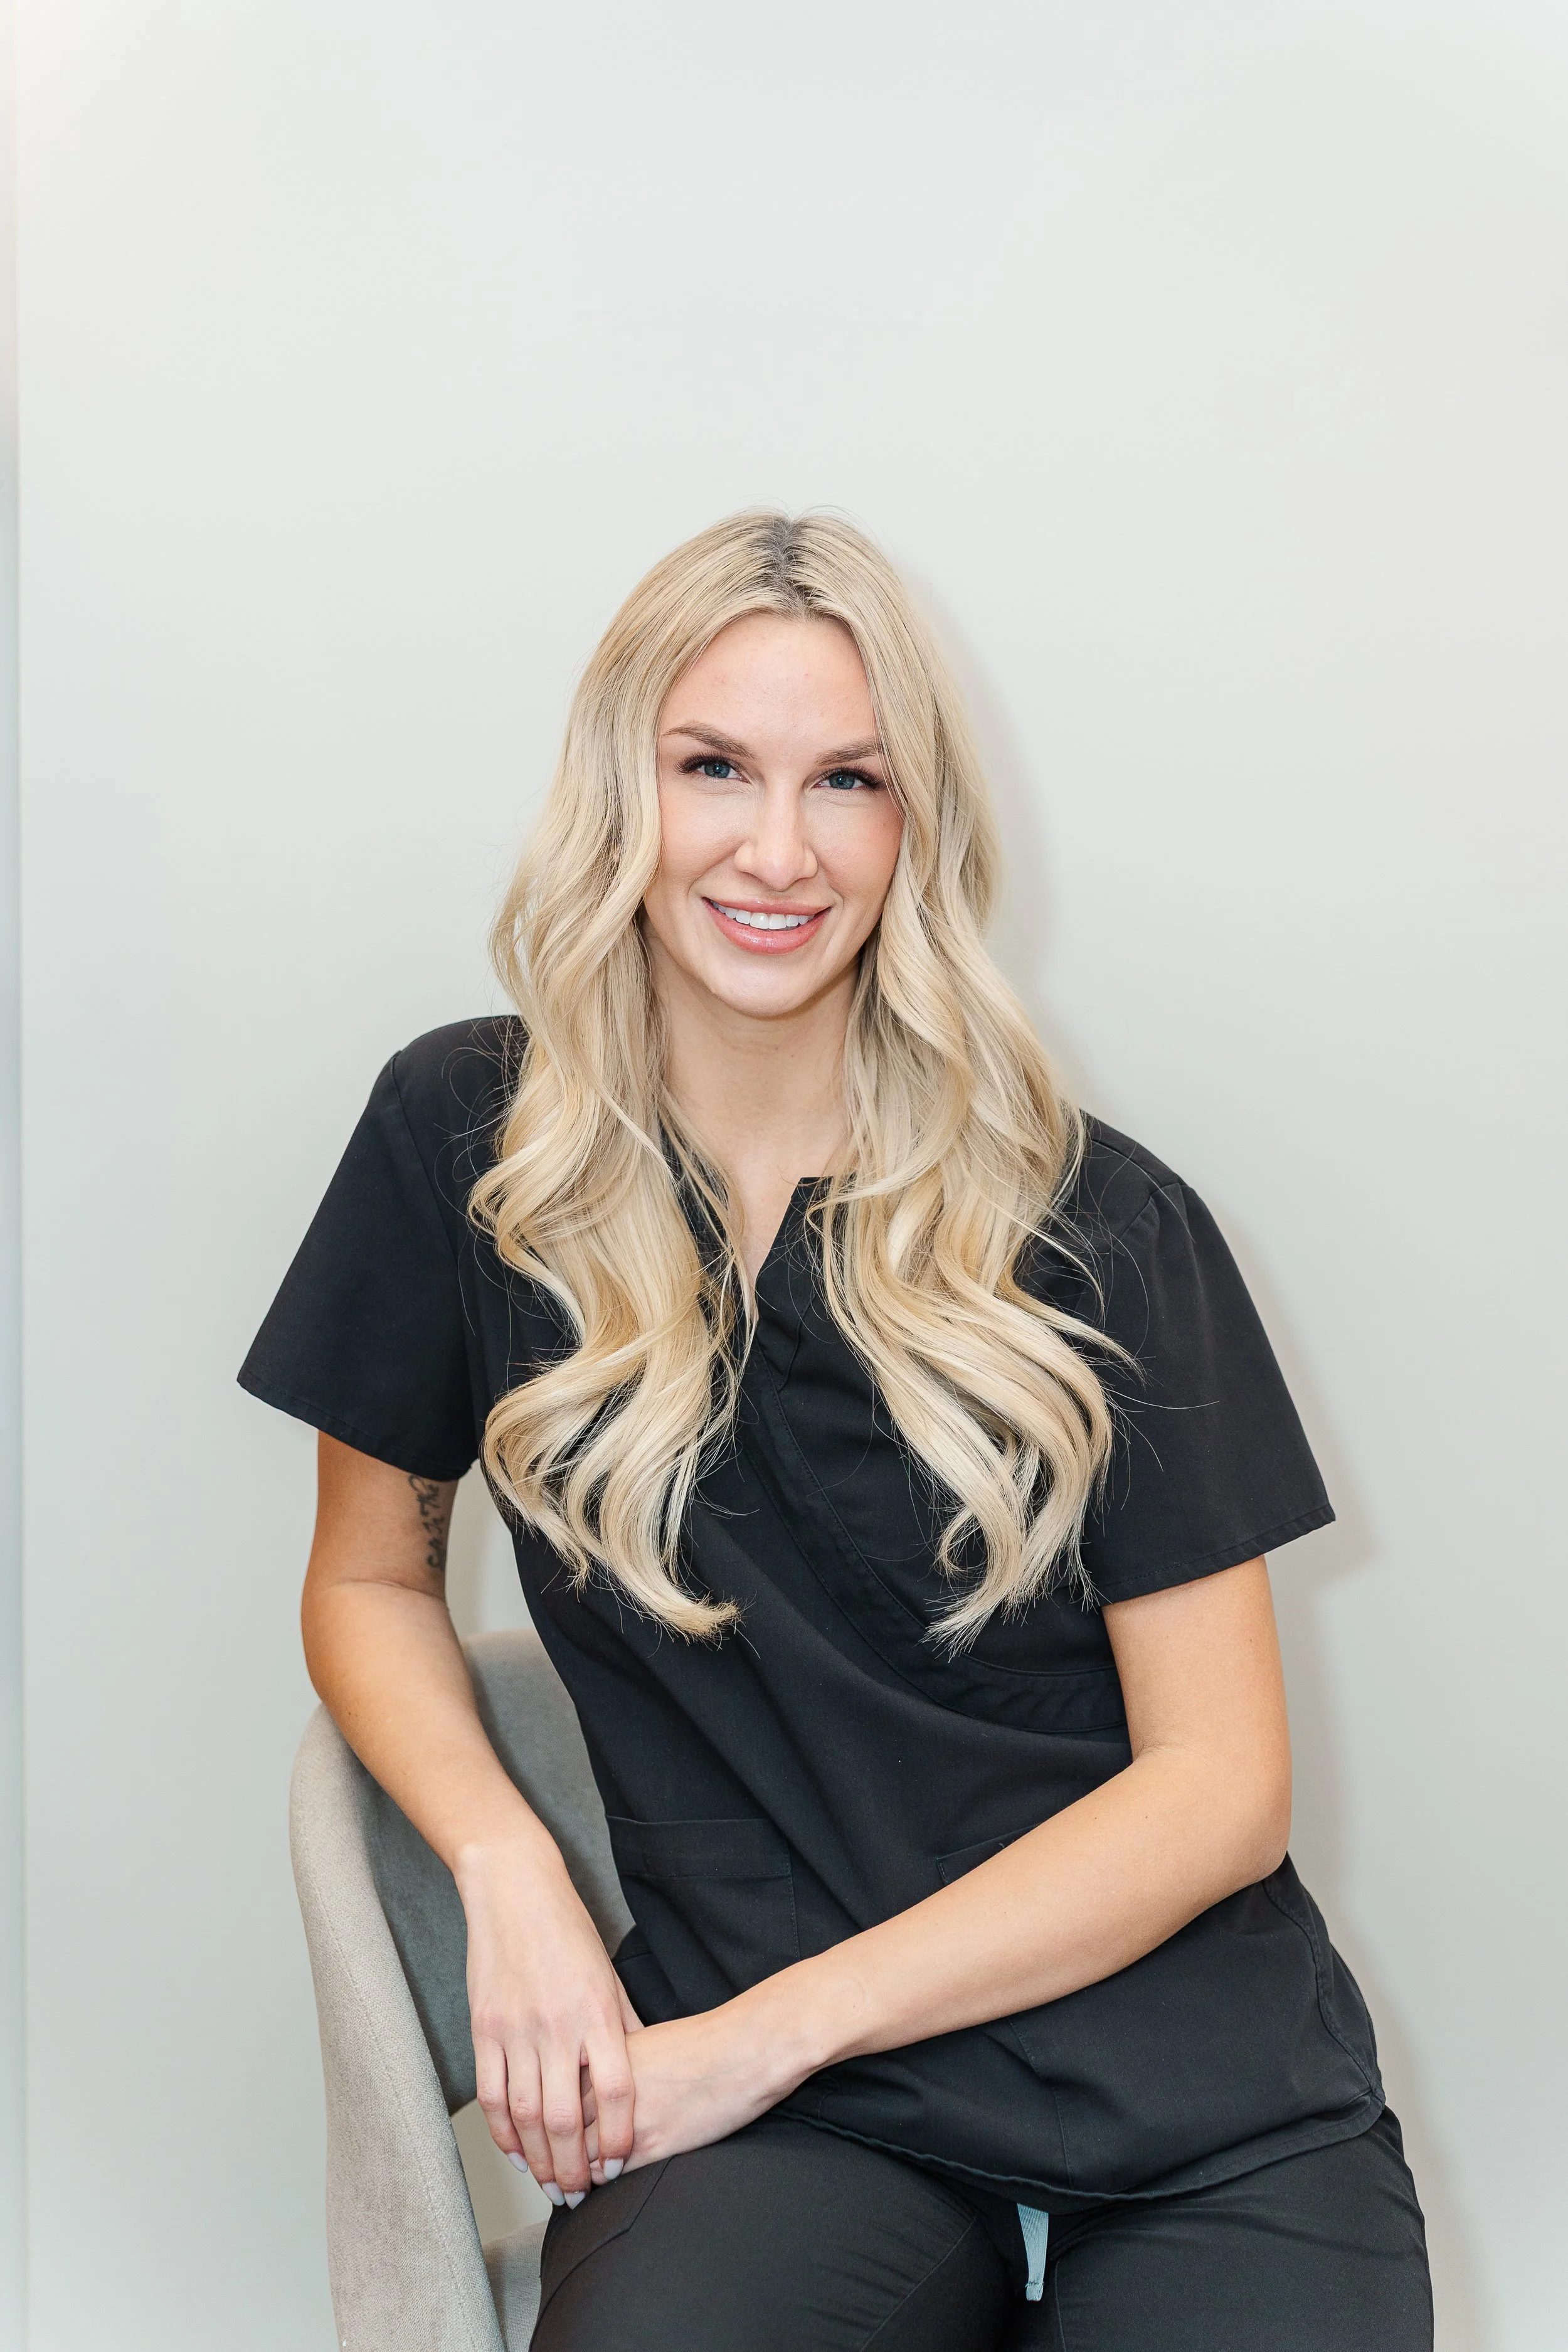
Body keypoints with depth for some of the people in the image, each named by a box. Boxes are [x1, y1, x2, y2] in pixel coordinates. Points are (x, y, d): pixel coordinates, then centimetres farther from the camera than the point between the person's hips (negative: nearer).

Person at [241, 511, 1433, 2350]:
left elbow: (1221, 1783, -3)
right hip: (784, 2122, -1)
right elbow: (370, 1583, 13)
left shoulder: (1099, 1224, -2)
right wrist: (506, 1871, -7)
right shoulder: (466, 1144, 2)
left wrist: (768, 2031, -11)